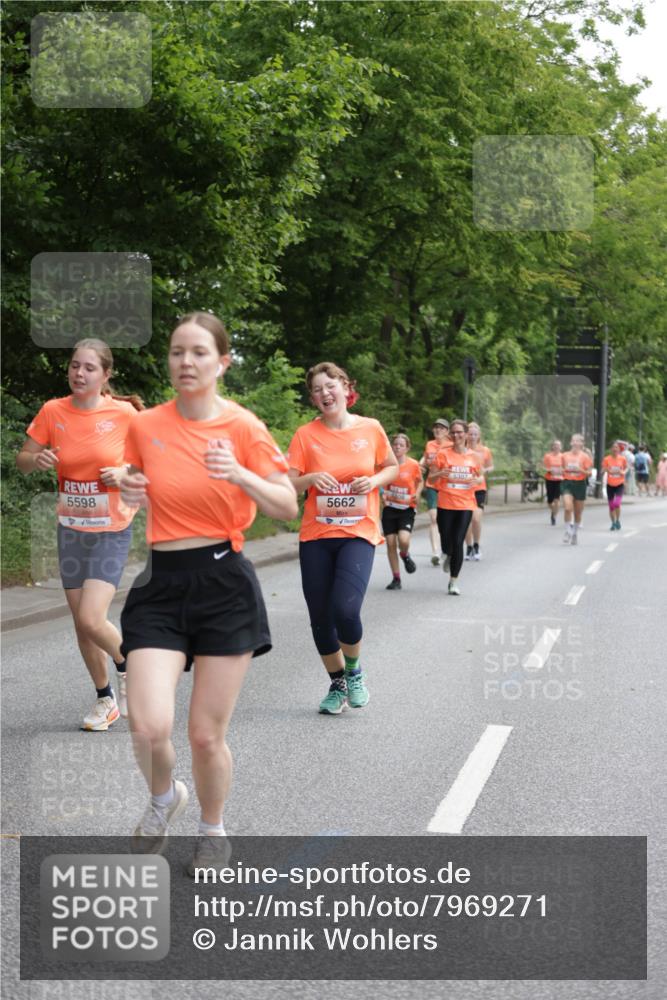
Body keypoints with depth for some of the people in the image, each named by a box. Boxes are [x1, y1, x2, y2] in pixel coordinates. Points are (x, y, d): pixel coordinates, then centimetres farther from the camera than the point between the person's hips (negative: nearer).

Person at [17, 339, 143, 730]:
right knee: (82, 624, 9)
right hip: (71, 531, 4)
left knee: (91, 620, -15)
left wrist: (126, 472, -19)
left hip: (112, 532, -4)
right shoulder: (53, 411, -5)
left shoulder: (124, 413, -12)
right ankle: (105, 698, 28)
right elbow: (23, 460, 3)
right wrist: (37, 459, -20)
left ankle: (127, 667, 16)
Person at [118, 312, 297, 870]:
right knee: (149, 726, -14)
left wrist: (240, 475, -21)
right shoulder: (146, 426, 3)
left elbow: (288, 506, -4)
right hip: (161, 585, 2)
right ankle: (164, 798, 21)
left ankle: (214, 833, 31)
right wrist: (129, 490, -4)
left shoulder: (242, 427, -5)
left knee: (207, 734, 2)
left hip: (224, 584, -2)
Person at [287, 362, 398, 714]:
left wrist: (374, 480, -6)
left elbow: (392, 467, 14)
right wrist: (310, 478, -22)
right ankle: (337, 684, 28)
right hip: (315, 535, 2)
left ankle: (354, 670, 12)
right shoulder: (305, 435, -1)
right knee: (320, 617, 5)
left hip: (358, 533, -2)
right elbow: (287, 485, -3)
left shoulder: (370, 429, 0)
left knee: (345, 609, -19)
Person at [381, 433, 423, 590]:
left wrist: (417, 494, -6)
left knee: (403, 540, -22)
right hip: (390, 507, 2)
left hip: (407, 508, -2)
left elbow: (420, 481, 12)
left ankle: (405, 555, 16)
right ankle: (396, 578, 12)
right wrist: (383, 494, -5)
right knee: (390, 543, -1)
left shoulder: (413, 465, -6)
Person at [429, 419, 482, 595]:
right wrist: (439, 474, -22)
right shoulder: (443, 454, -1)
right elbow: (432, 478, 1)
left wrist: (477, 480, -7)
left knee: (458, 542, -7)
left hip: (465, 505, 0)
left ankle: (454, 581, 5)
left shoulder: (473, 456, 4)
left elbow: (480, 476, 16)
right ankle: (448, 555, 40)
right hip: (445, 505, 0)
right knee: (446, 543, 1)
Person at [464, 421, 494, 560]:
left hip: (479, 488, 0)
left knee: (476, 518, -12)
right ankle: (469, 547, 19)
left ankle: (476, 546, 10)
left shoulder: (485, 451, 0)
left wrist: (485, 470, -7)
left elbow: (491, 467, 14)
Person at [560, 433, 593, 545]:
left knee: (578, 512, 8)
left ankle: (574, 533, 25)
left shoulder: (584, 456, -1)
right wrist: (564, 471, 0)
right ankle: (568, 531, -8)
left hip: (580, 484, 0)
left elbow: (588, 473, -2)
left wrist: (580, 470, -19)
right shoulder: (565, 455, 6)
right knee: (568, 508, -20)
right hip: (567, 483, 0)